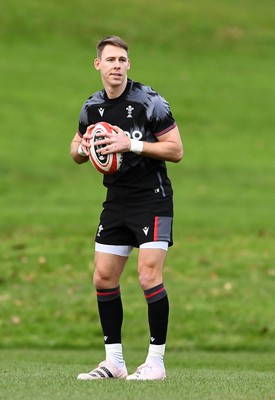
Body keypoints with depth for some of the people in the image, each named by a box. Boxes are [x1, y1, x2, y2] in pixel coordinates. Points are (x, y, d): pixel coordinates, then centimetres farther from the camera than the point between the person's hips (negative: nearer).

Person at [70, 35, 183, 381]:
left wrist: (132, 145, -20)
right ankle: (113, 361, 13)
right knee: (103, 278, 4)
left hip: (152, 198, -6)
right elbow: (77, 150, 20)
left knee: (149, 275, -14)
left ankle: (156, 361, -7)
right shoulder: (92, 108, 6)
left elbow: (176, 150, -11)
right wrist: (82, 149, -4)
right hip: (116, 200, 6)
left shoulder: (149, 102, -11)